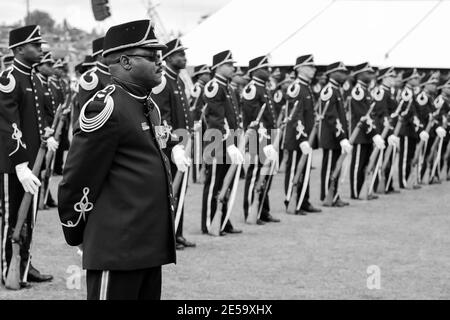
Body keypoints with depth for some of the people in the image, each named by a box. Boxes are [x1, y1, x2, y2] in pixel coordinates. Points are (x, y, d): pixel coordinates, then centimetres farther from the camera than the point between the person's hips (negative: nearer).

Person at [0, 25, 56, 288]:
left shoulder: (35, 79, 10)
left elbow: (44, 111, 23)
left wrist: (49, 135, 2)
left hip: (34, 160, 8)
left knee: (30, 216, 16)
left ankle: (26, 266, 26)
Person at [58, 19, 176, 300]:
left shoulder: (150, 106, 16)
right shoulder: (106, 107, -14)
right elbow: (78, 179, -12)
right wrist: (76, 234, -2)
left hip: (151, 247, 9)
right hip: (116, 246, -9)